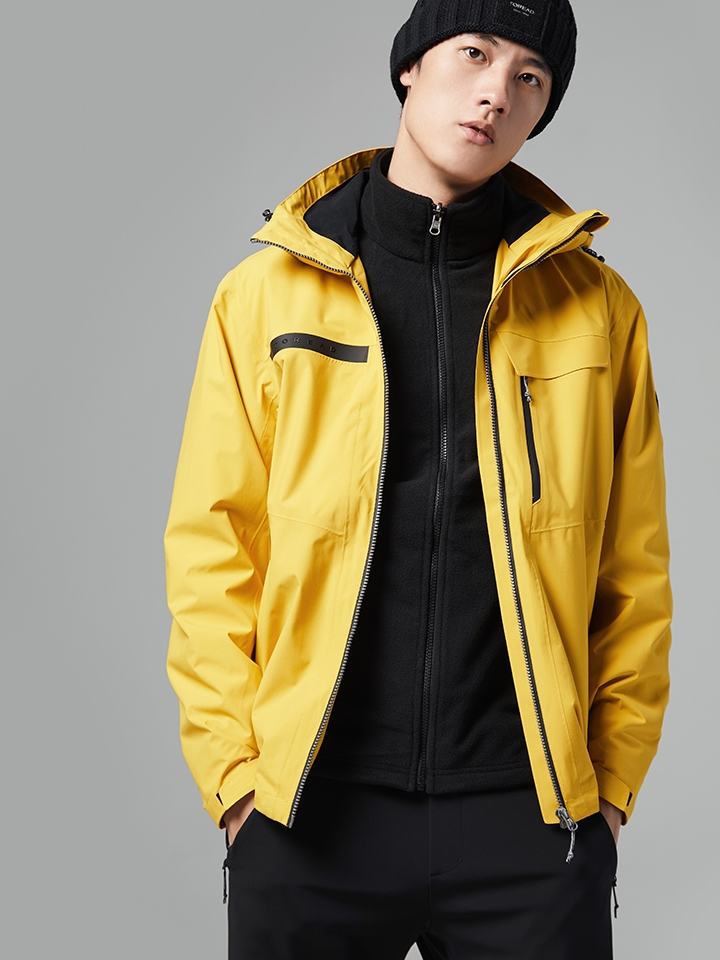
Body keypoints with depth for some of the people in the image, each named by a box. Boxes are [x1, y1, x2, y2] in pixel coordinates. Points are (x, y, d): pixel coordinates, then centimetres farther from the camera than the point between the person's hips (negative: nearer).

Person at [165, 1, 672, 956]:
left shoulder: (595, 306, 4)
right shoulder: (269, 290, 3)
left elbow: (634, 571, 5)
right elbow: (212, 547, 2)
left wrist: (612, 777, -1)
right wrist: (233, 767, -4)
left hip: (531, 811, 1)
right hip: (314, 807, 0)